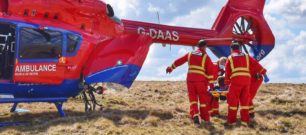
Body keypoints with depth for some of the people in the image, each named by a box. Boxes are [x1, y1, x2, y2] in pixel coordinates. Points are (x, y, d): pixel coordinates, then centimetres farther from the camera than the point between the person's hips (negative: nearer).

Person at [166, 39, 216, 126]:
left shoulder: (190, 54, 10)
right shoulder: (205, 57, -2)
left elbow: (179, 61, 19)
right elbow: (210, 70, -6)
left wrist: (171, 67, 33)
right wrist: (211, 83, -3)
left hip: (190, 79, 3)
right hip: (201, 80, -3)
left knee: (193, 98, 7)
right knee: (204, 99, 7)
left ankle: (195, 115, -13)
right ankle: (206, 119, 12)